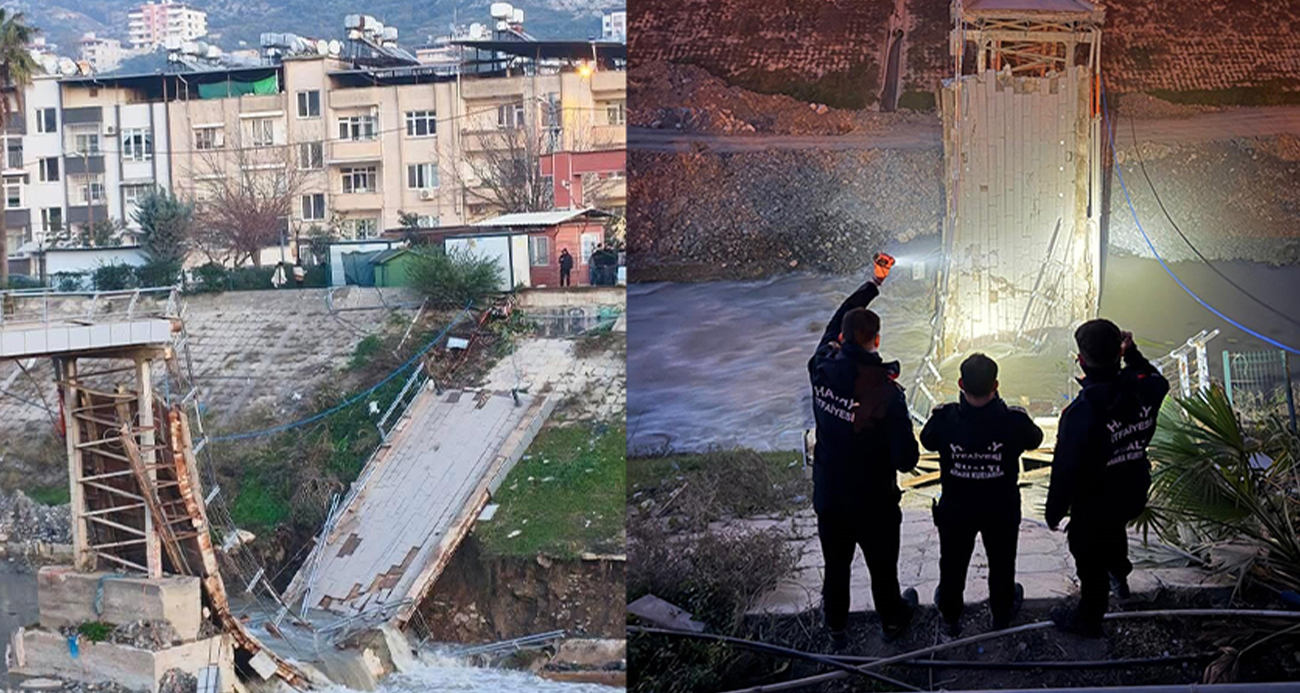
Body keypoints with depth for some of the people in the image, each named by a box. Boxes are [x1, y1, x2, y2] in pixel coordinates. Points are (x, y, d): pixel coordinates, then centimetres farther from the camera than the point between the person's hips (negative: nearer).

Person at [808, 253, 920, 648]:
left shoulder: (822, 370, -16)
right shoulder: (886, 392, -28)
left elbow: (835, 323, 5)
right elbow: (907, 460, -24)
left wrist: (873, 283, 13)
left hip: (828, 498, 3)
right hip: (874, 504, -3)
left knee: (835, 566, 23)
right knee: (882, 568, 22)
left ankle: (836, 627, 43)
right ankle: (892, 622, 46)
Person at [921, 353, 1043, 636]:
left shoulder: (945, 419, -29)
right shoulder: (1013, 421, -30)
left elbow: (927, 440, -5)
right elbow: (1034, 439, -6)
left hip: (955, 509, 0)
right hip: (1001, 510, 0)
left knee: (953, 563, 25)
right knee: (1001, 563, 27)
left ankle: (950, 617, 47)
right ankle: (1002, 613, 50)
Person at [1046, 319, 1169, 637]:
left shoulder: (1081, 411, -35)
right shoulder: (1143, 390, -18)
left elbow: (1065, 469, -26)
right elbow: (1159, 381, 11)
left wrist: (1055, 510, -11)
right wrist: (1133, 354, 13)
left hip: (1094, 505, -6)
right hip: (1134, 494, 6)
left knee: (1091, 563, 18)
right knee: (1114, 530, 37)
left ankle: (1088, 620, 41)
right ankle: (1119, 575, 63)